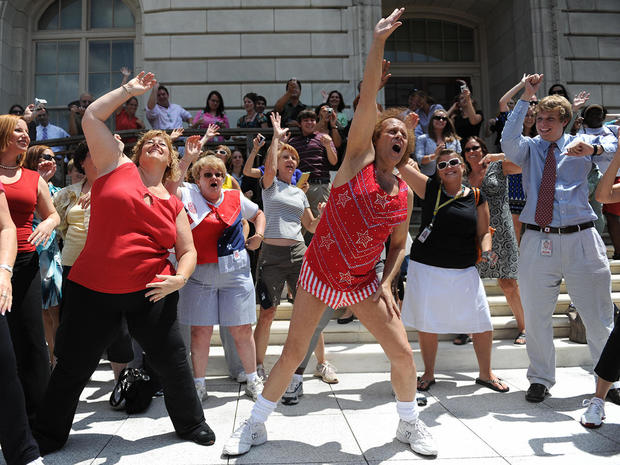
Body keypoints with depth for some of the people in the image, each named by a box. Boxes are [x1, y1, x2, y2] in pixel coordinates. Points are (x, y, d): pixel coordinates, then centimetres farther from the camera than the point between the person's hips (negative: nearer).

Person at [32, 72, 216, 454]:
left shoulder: (174, 205, 7)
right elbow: (92, 117, 1)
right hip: (93, 289, -1)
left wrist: (179, 278, -9)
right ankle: (48, 435, 36)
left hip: (151, 293, 2)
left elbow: (188, 251, 10)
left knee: (172, 360, 9)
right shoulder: (118, 167, 4)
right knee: (73, 367, 12)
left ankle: (192, 423, 33)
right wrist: (129, 90, 6)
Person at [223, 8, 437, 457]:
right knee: (293, 353, 2)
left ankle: (410, 424, 28)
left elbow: (399, 244, 11)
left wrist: (387, 283, -4)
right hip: (319, 274, -3)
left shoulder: (405, 195, 1)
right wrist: (378, 42, -26)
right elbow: (367, 100, -19)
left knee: (403, 353, 1)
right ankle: (255, 425, 24)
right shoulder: (358, 159, -9)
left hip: (364, 284, 3)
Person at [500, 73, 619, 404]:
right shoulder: (529, 148, 10)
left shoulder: (581, 144, 9)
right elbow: (508, 141, -12)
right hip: (538, 241, 1)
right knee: (536, 316, 8)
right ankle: (540, 379, 26)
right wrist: (525, 98, -15)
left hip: (581, 240, 0)